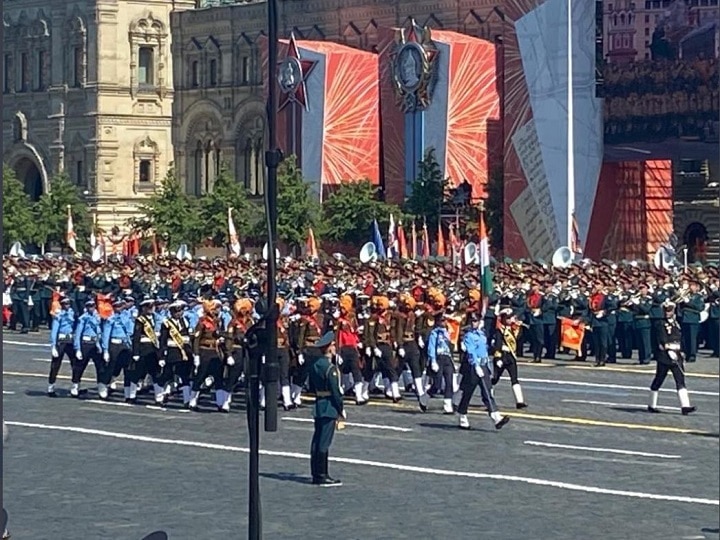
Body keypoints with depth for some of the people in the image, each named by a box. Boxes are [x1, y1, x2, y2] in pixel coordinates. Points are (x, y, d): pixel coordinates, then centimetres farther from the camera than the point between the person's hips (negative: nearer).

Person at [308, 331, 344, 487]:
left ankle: (316, 474, 17)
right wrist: (341, 409, -8)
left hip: (318, 407, 8)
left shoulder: (314, 366, 8)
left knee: (317, 441, 11)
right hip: (330, 408, -8)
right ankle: (322, 476, -2)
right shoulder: (331, 368, -17)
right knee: (324, 442, -5)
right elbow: (335, 391, -17)